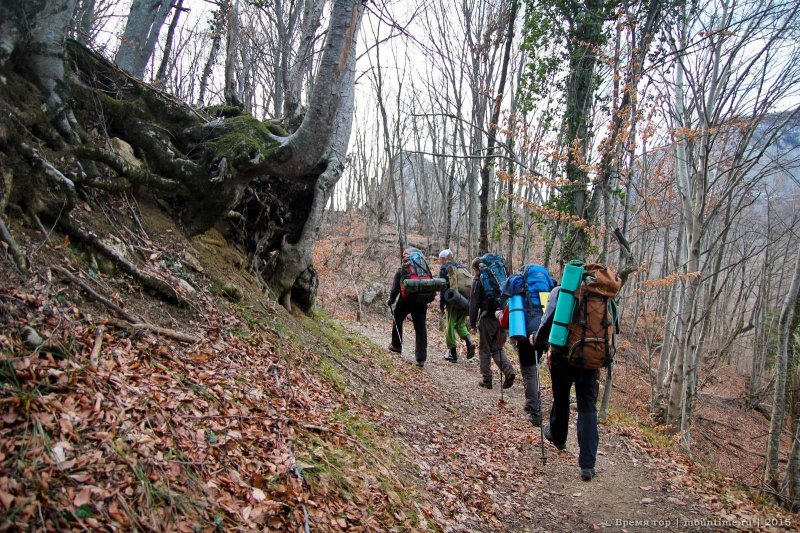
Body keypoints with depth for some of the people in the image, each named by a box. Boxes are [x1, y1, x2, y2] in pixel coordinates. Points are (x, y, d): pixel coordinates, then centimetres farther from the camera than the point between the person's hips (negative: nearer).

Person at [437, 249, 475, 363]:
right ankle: (469, 342, -7)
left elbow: (443, 288, -7)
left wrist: (441, 305, -4)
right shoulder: (463, 266, 16)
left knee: (450, 326, 4)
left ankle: (452, 353, 6)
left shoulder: (444, 268, -2)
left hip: (452, 301, -6)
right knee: (460, 324, 19)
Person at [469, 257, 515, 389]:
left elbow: (474, 304, -7)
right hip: (501, 318, 5)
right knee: (498, 348, 13)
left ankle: (487, 380, 10)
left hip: (487, 319, -5)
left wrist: (473, 324, -1)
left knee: (485, 350, 7)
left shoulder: (478, 281, -5)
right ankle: (509, 371, -8)